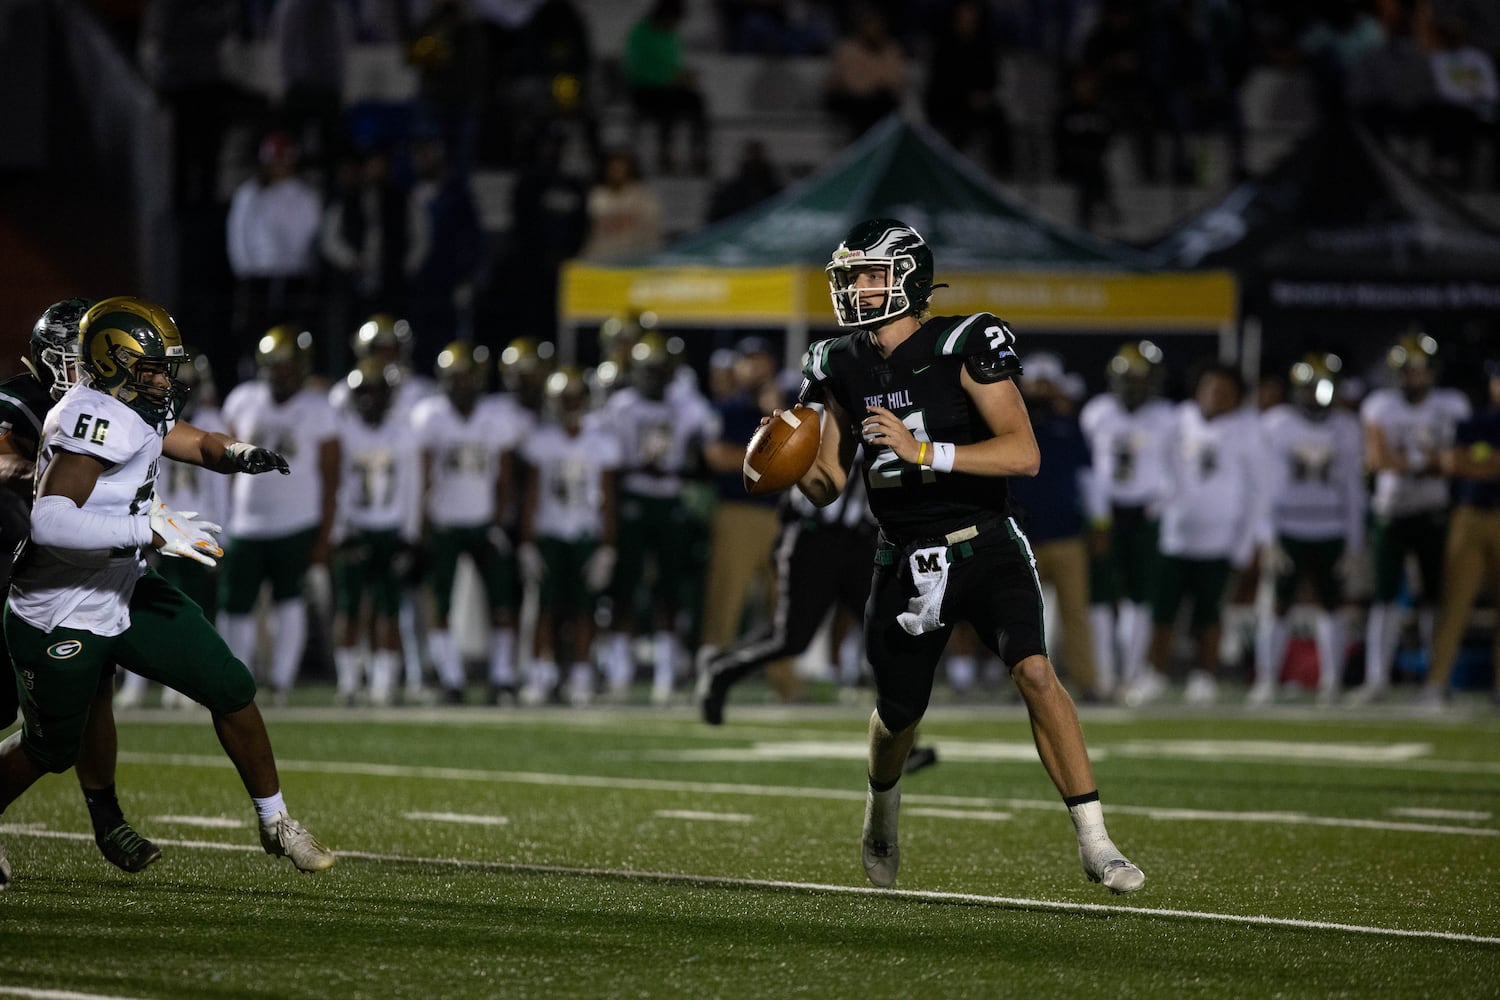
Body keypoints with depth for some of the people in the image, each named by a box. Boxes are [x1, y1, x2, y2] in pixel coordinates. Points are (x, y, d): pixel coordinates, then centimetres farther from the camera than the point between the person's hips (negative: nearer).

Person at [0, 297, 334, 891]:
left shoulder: (139, 409, 2)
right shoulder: (96, 420, -27)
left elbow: (197, 443, 17)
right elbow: (49, 522, -37)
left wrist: (239, 455, -8)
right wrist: (150, 530, -36)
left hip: (123, 592, 9)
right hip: (61, 615, -9)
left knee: (232, 691, 4)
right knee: (50, 749, 10)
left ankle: (275, 822, 19)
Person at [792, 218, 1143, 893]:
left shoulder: (963, 346, -12)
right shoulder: (843, 368, 4)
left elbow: (1024, 455, -20)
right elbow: (827, 487, 12)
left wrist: (924, 451, -29)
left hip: (984, 549, -4)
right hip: (904, 561, 4)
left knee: (1034, 672, -24)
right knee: (898, 715, 14)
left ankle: (1094, 843, -22)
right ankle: (883, 807, 49)